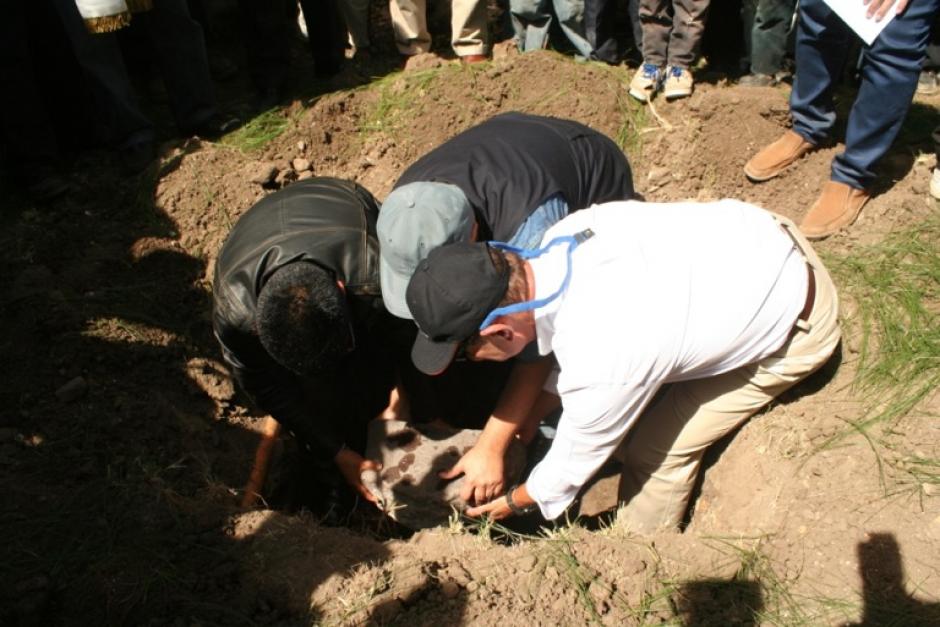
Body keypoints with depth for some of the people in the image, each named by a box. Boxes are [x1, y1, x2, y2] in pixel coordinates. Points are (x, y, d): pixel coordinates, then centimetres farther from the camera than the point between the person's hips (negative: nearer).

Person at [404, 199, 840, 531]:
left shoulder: (597, 369, -37)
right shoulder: (564, 233, -20)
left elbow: (574, 462, -15)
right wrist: (531, 415, 9)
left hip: (796, 322, -7)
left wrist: (513, 502, 5)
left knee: (656, 450, -1)